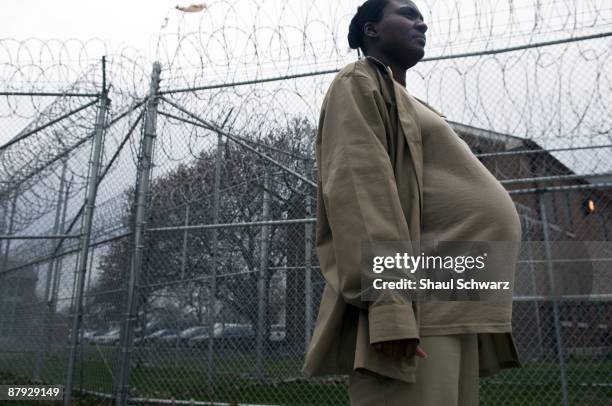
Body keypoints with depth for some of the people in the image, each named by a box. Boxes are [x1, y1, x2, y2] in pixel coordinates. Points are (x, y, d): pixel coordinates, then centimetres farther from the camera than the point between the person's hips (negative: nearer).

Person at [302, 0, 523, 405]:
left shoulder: (406, 102, 28)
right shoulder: (359, 84, 1)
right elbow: (357, 187, -15)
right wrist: (388, 304, -26)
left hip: (452, 307, 9)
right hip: (414, 302, -9)